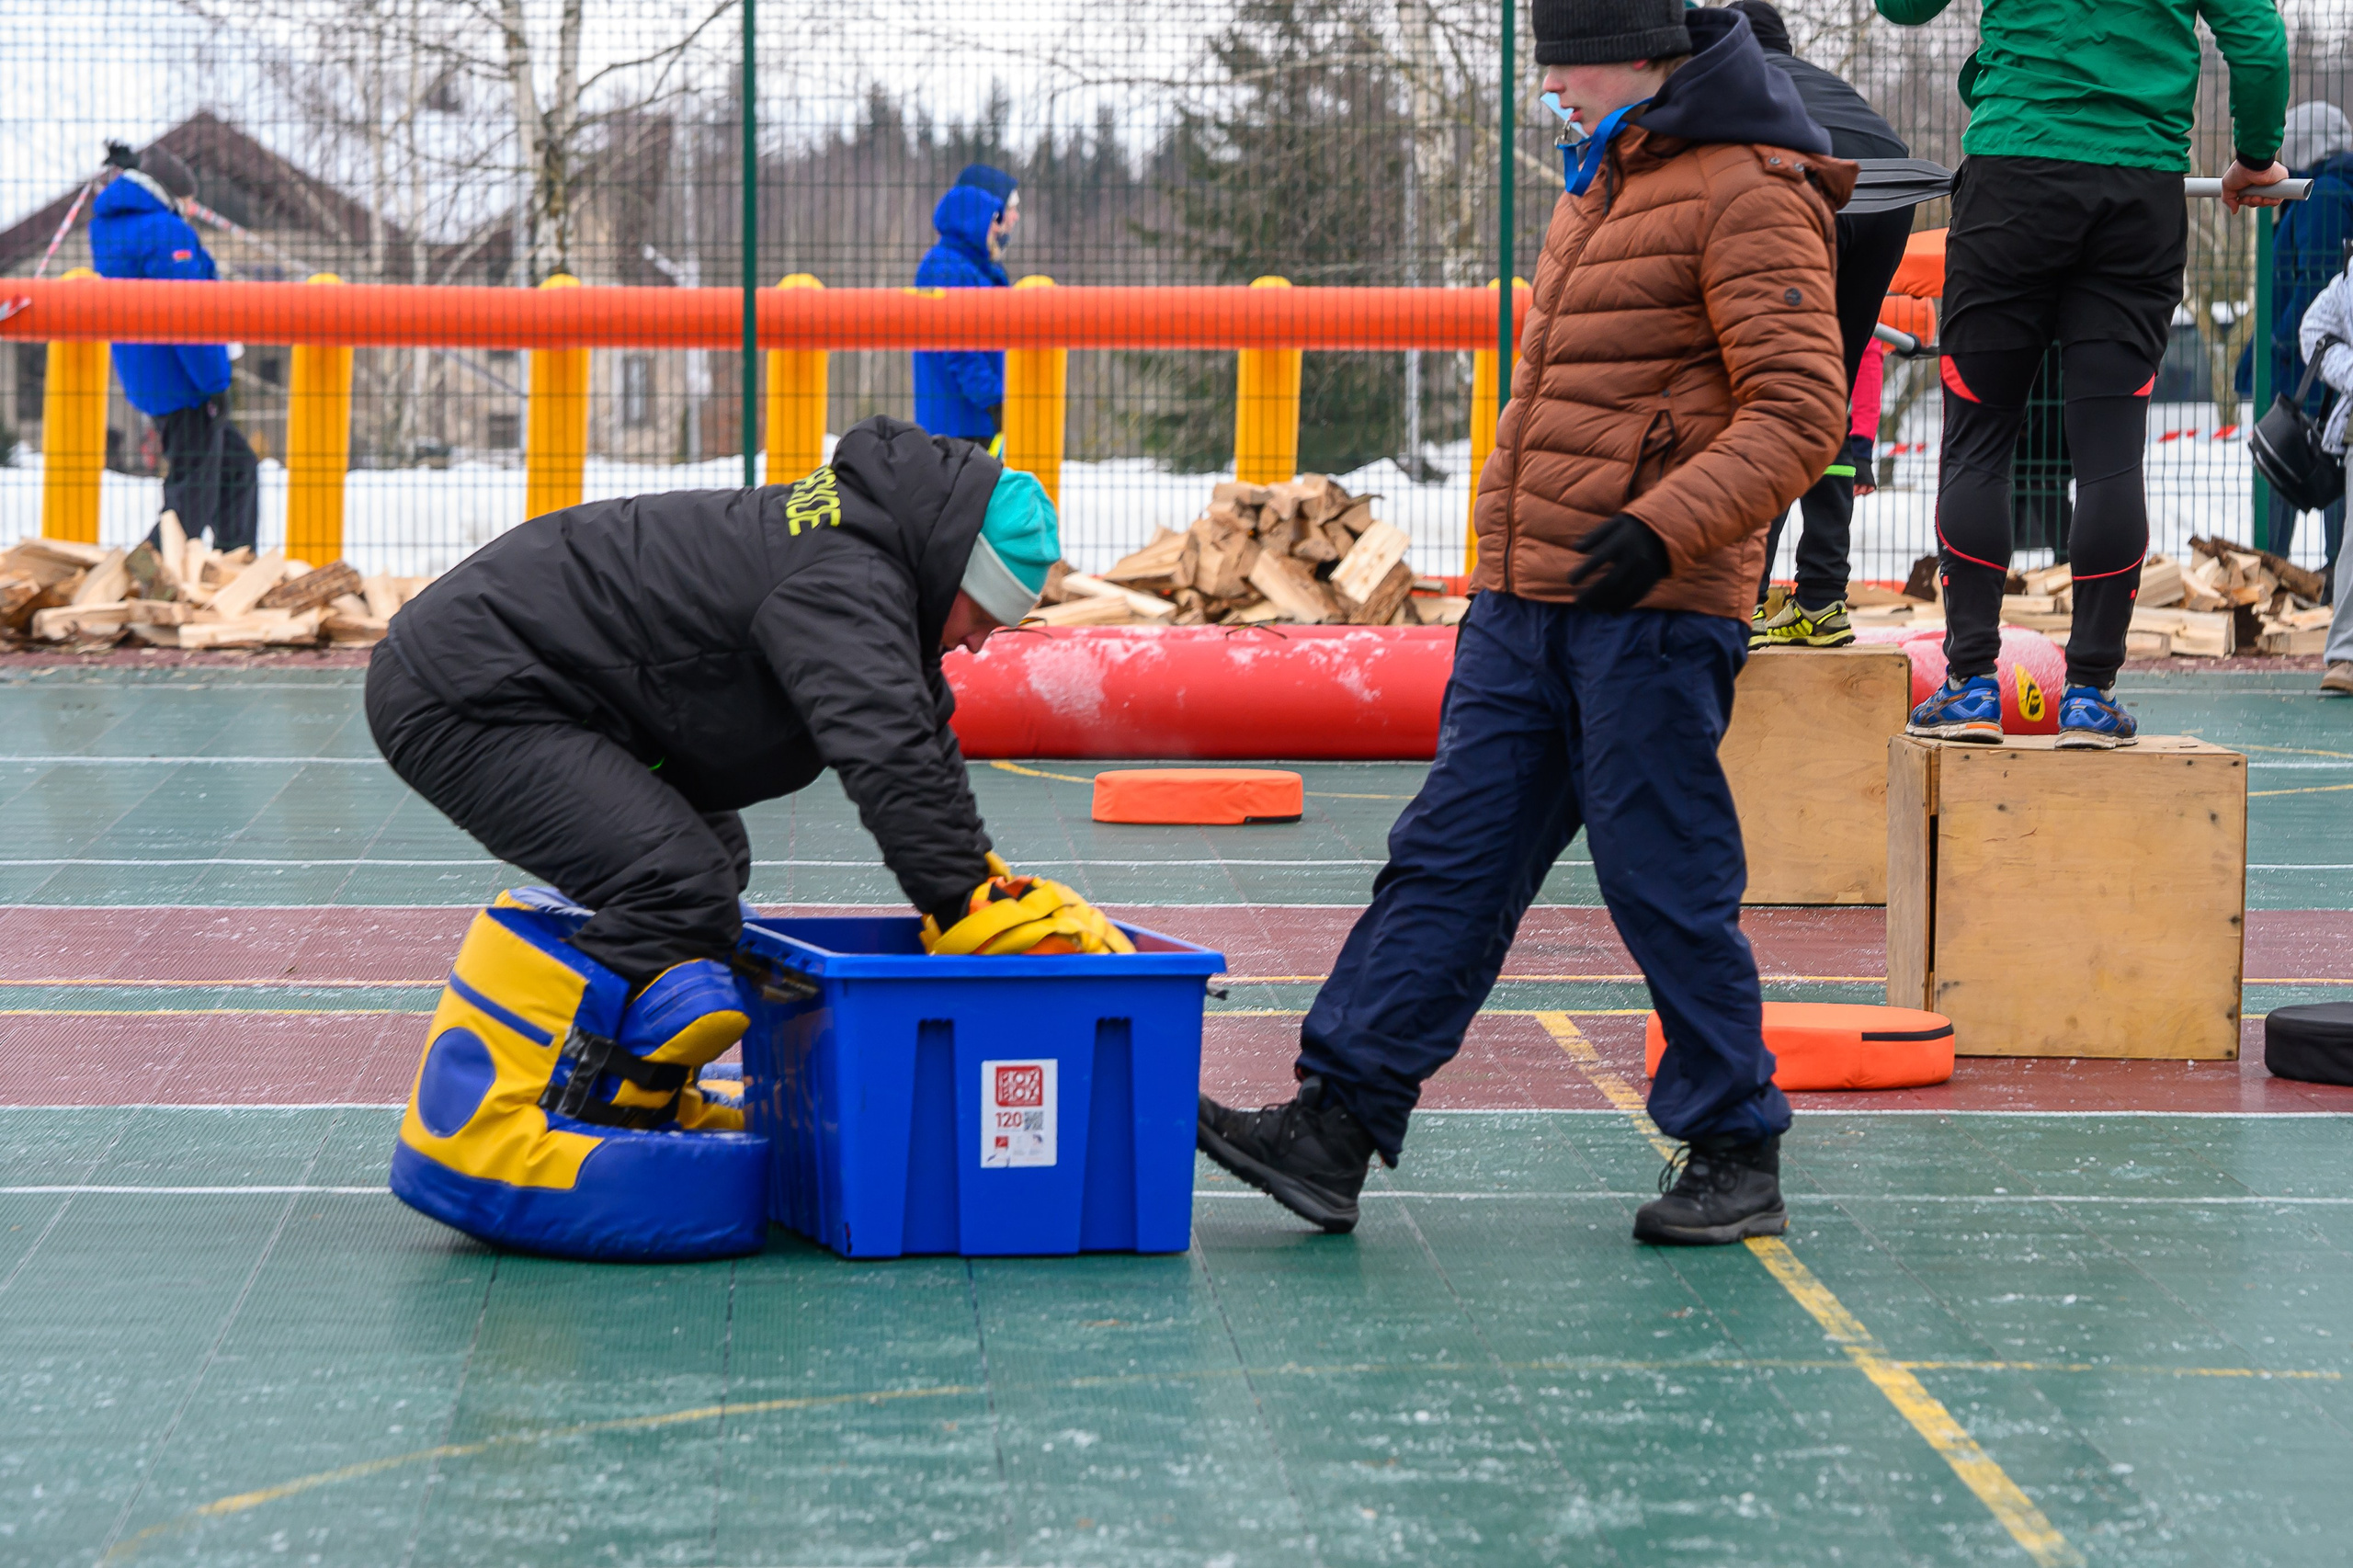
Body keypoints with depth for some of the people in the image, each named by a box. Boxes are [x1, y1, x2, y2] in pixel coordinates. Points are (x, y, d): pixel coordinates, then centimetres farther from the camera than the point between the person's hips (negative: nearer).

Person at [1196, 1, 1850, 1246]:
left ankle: (1736, 1156, 9)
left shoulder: (1750, 198, -11)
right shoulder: (1601, 191, 19)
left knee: (1668, 887, -2)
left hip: (1649, 612, -9)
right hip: (1525, 601, 9)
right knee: (1448, 860, 4)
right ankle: (1336, 1124, 2)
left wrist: (1665, 527, -27)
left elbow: (1801, 411, -18)